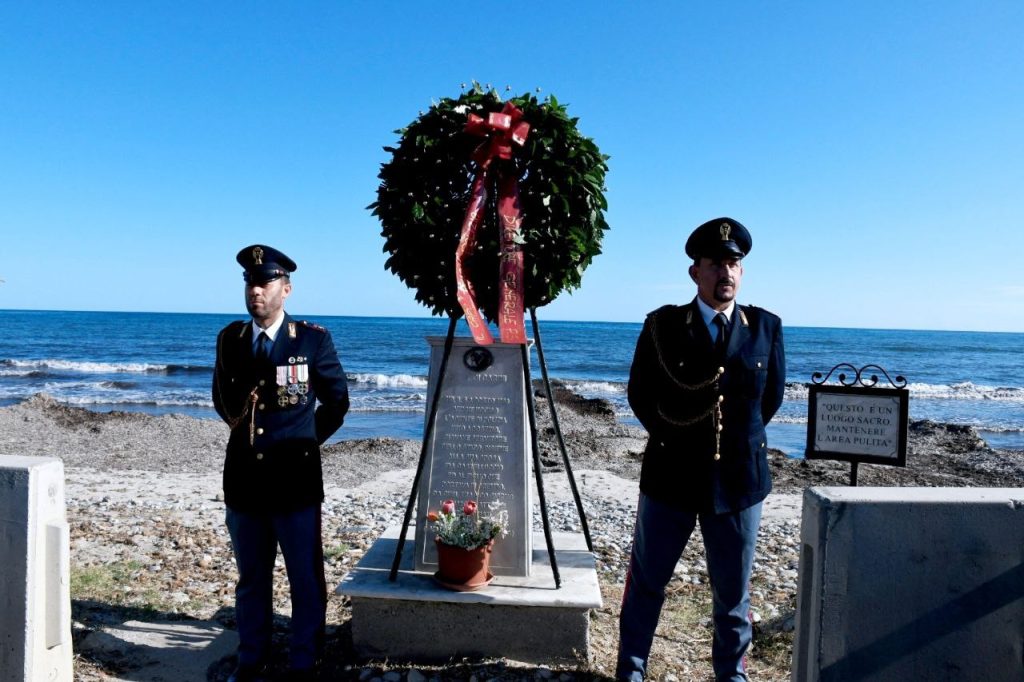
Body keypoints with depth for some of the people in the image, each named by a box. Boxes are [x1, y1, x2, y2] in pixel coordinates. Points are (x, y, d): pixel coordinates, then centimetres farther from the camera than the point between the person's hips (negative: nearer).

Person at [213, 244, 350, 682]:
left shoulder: (313, 339, -4)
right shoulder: (230, 339, 7)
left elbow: (336, 401, 6)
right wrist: (239, 414, 6)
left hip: (296, 481, -3)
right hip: (244, 479, 4)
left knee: (306, 581, 5)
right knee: (251, 579, 17)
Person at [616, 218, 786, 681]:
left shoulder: (765, 327, 1)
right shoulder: (663, 326, -5)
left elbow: (772, 395, 11)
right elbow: (640, 394, 3)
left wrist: (738, 437, 8)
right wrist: (670, 436, 3)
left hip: (739, 479, 1)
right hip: (671, 476, -1)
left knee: (733, 591, 15)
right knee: (646, 582, 12)